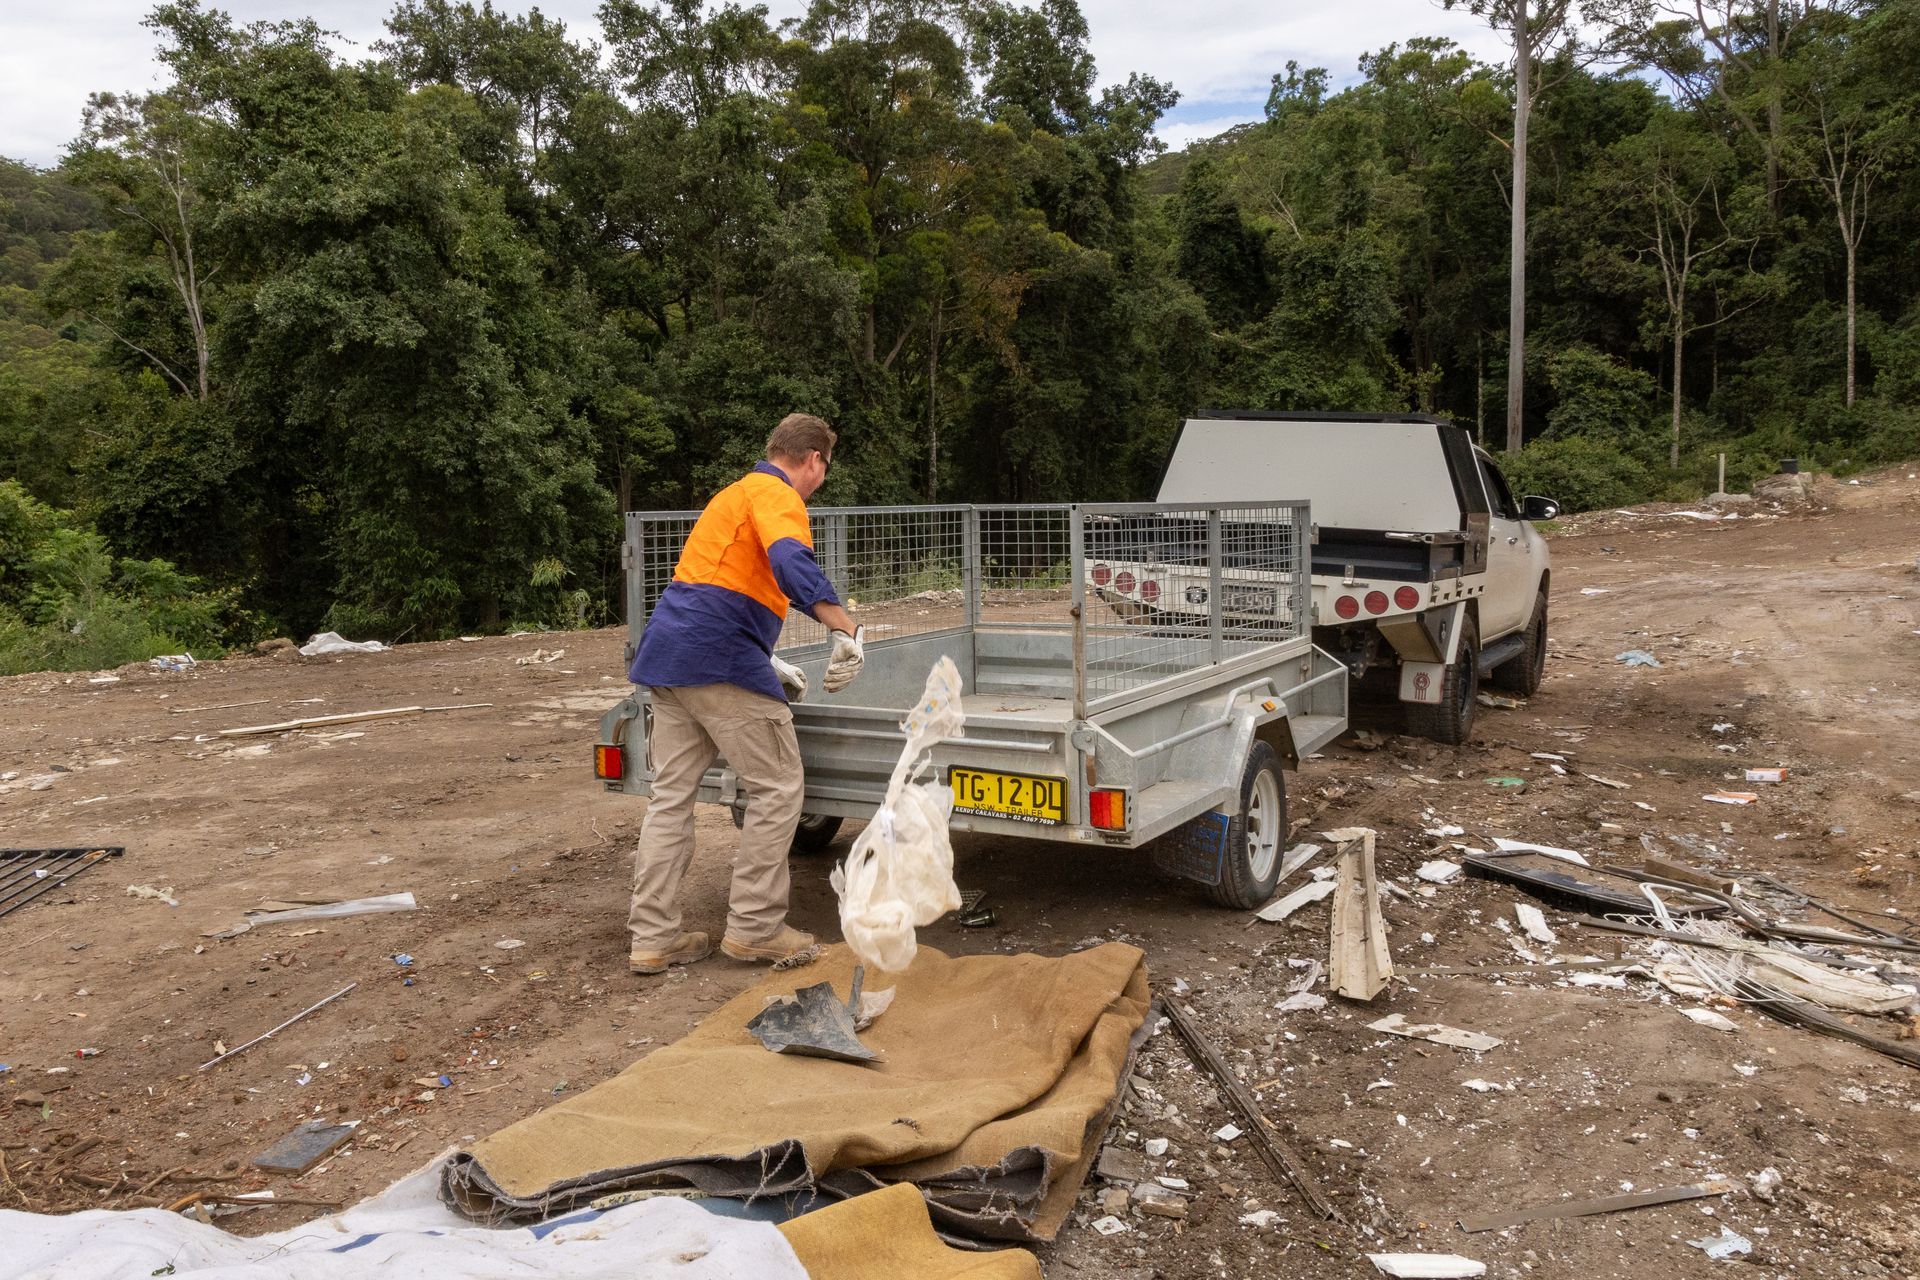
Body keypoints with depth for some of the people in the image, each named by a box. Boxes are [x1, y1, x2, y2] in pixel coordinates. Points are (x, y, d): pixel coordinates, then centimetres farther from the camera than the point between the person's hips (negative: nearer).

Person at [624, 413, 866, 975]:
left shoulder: (737, 492, 26)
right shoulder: (777, 495, -5)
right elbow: (791, 561, -28)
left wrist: (768, 665, 33)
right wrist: (847, 631, -34)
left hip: (668, 654, 10)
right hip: (719, 660, -10)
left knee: (671, 796, 10)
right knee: (778, 789, 0)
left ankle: (652, 938, 12)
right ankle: (754, 928, 5)